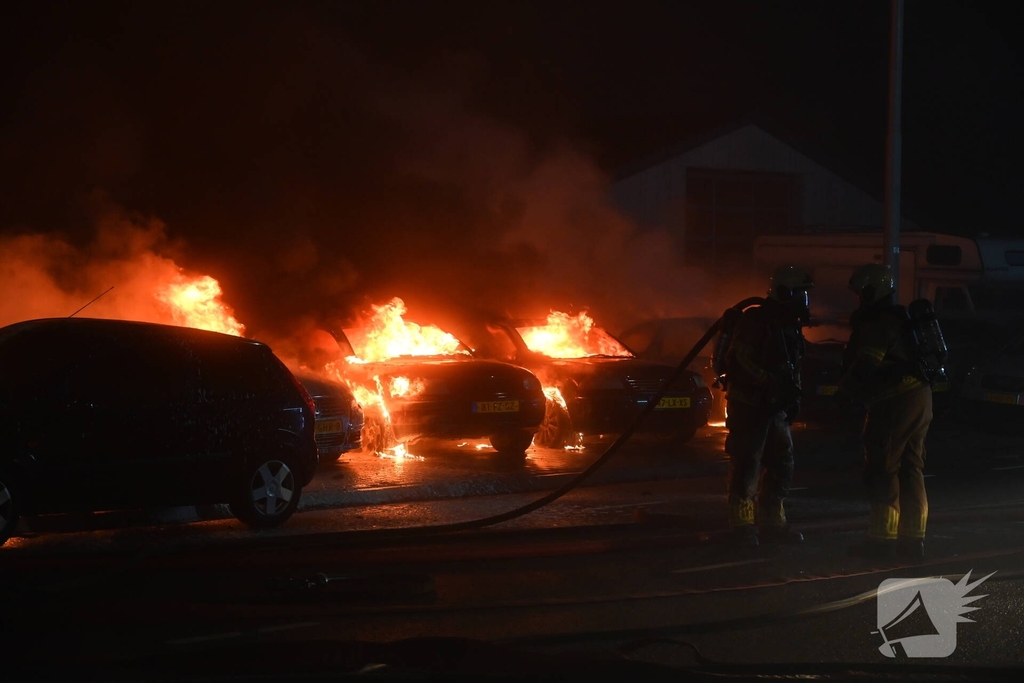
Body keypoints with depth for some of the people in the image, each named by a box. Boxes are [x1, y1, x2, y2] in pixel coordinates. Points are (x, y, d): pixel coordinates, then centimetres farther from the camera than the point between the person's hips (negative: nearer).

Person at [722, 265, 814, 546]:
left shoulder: (790, 326, 15)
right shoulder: (755, 320, -13)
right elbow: (739, 362, -20)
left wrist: (793, 395, 8)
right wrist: (770, 384, -23)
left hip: (775, 407, 9)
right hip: (749, 406, -9)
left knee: (782, 465, 9)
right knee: (746, 465, -6)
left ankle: (771, 522, 17)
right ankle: (742, 524, 1)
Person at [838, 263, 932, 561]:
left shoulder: (877, 324, -12)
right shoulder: (901, 319, 18)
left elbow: (865, 367, -19)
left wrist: (845, 384, -1)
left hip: (894, 403, -9)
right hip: (919, 399, 9)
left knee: (882, 472, -3)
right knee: (910, 470, 12)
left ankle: (882, 539, -3)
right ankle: (913, 538, 13)